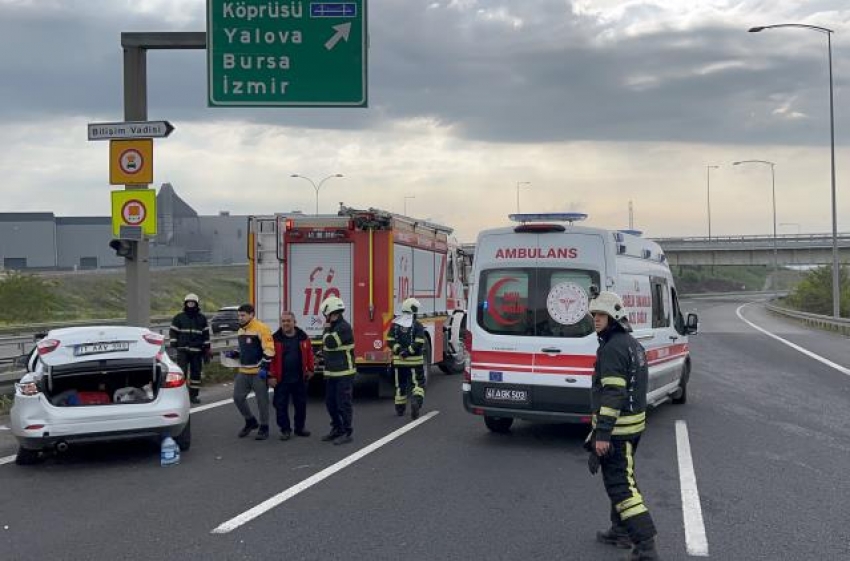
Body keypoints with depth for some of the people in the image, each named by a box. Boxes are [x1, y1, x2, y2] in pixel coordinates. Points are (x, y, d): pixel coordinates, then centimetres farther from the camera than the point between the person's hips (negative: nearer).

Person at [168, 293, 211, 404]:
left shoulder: (202, 318, 10)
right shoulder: (179, 318, 5)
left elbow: (206, 335, 11)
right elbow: (172, 332, 6)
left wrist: (207, 350, 8)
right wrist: (173, 345, -4)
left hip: (197, 351, 2)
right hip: (182, 350, -2)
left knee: (196, 373, 6)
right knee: (182, 371, -11)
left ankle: (193, 395, 14)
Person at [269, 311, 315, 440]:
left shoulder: (302, 337, 2)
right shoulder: (275, 338, -5)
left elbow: (309, 353, 9)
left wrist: (310, 370, 7)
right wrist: (271, 376, -11)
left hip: (299, 378, 2)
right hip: (281, 379, -2)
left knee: (301, 404, 11)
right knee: (281, 405, 2)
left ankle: (300, 427, 26)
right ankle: (285, 430, 13)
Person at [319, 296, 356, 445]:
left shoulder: (344, 327, -15)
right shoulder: (333, 328, 15)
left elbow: (330, 343, -25)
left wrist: (327, 329, -7)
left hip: (344, 373, -9)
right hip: (332, 373, 9)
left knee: (343, 403, -5)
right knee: (331, 403, 13)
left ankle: (347, 433, 1)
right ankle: (337, 429, 24)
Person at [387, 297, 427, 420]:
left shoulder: (395, 324, 4)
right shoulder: (417, 325, -7)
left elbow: (390, 341, -3)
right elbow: (419, 344, -16)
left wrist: (399, 350, -9)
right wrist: (408, 352, -12)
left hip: (398, 361, 4)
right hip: (414, 361, -4)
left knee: (400, 384, 16)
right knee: (418, 383, 5)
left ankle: (400, 409, 23)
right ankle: (416, 400, -21)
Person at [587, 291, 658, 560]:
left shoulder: (613, 348, -19)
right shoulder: (632, 343, 14)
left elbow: (613, 393, -26)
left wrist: (602, 434, -27)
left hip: (617, 427, -10)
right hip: (634, 421, 10)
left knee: (619, 484, -8)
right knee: (621, 476, 22)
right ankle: (620, 532, 35)